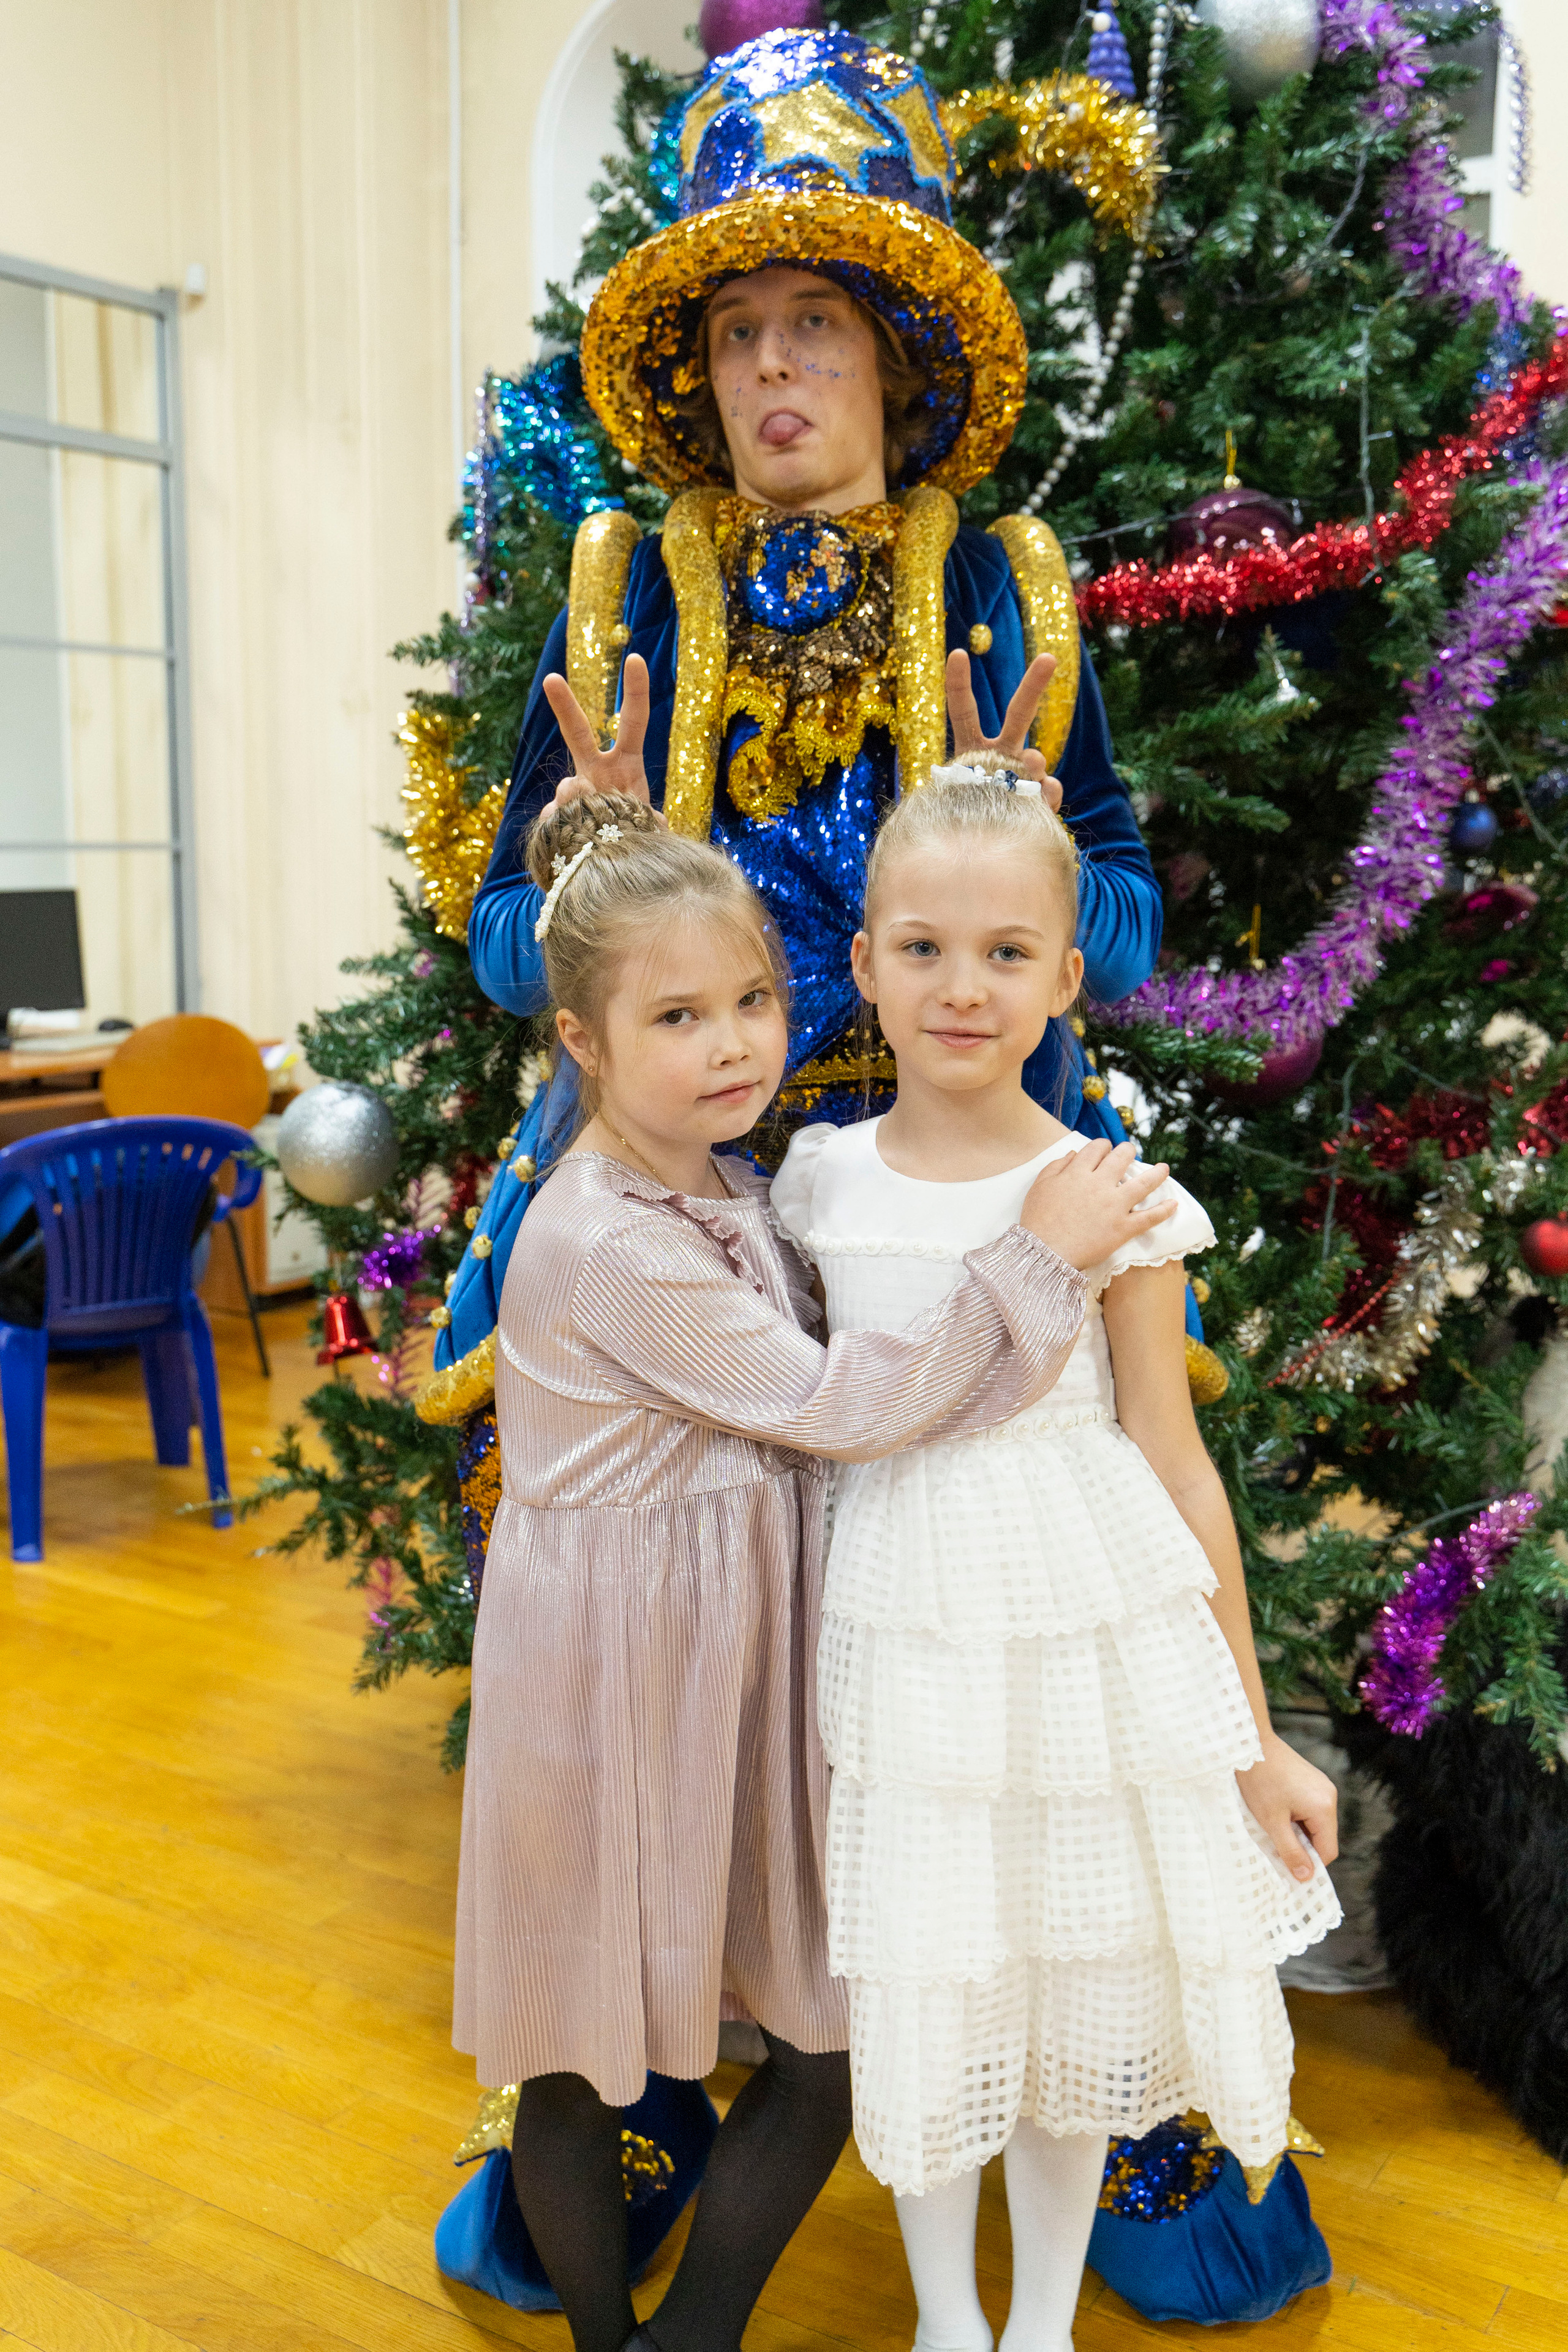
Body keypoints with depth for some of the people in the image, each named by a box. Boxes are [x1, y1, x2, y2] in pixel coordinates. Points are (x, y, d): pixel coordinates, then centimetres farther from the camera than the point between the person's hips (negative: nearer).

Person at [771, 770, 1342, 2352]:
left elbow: (1172, 1463, -4)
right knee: (917, 1999, 14)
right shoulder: (818, 1179, -2)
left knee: (1076, 1994, 14)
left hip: (1090, 1631, -2)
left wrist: (1255, 1743, -1)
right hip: (895, 1631, 2)